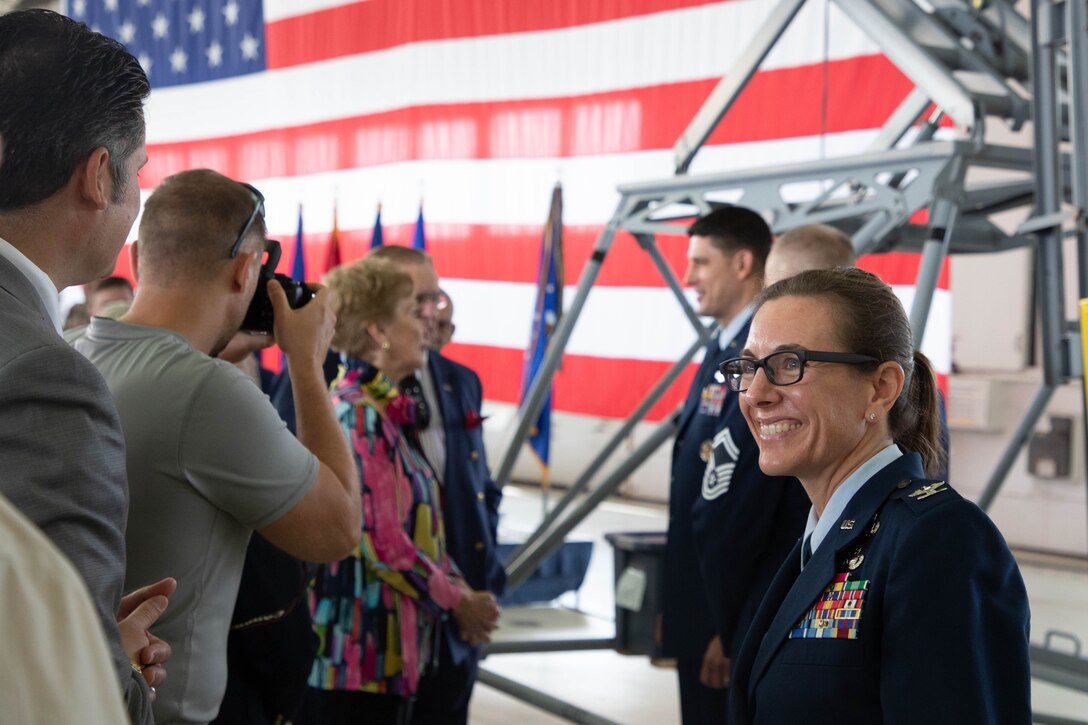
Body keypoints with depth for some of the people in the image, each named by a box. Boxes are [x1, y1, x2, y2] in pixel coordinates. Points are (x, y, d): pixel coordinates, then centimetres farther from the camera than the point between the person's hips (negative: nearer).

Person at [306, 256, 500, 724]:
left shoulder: (386, 411, 12)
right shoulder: (358, 417, -17)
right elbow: (382, 541, -20)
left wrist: (460, 591, 3)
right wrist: (456, 601, -9)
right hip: (359, 647, -9)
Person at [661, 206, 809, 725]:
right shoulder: (724, 349, 11)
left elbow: (741, 507, -22)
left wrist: (723, 627, -17)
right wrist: (677, 606, 13)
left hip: (744, 622, -9)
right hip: (707, 608, 9)